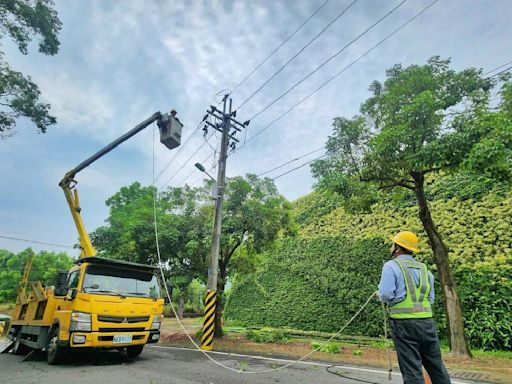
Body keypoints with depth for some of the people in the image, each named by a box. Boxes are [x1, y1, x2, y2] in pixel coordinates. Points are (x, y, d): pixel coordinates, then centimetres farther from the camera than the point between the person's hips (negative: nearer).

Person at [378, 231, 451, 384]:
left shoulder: (391, 266, -7)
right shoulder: (424, 268, 13)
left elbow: (386, 295, -15)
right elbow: (431, 298, 17)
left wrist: (381, 296, 6)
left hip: (404, 323, -6)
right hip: (427, 321, 6)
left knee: (412, 370, 2)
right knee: (436, 366, 18)